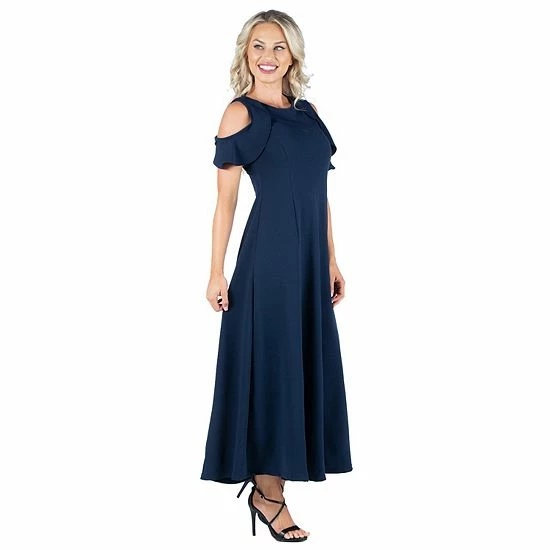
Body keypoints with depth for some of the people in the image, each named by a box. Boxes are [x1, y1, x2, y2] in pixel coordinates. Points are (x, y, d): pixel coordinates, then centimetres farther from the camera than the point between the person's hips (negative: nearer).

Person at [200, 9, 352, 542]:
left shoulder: (306, 111, 14)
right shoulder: (240, 113, -4)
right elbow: (225, 200, -6)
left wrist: (331, 261, 14)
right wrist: (217, 273, -10)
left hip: (310, 258, 7)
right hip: (268, 256, -7)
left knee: (304, 365, 11)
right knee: (271, 367, -2)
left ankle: (272, 478, 25)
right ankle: (268, 492, 10)